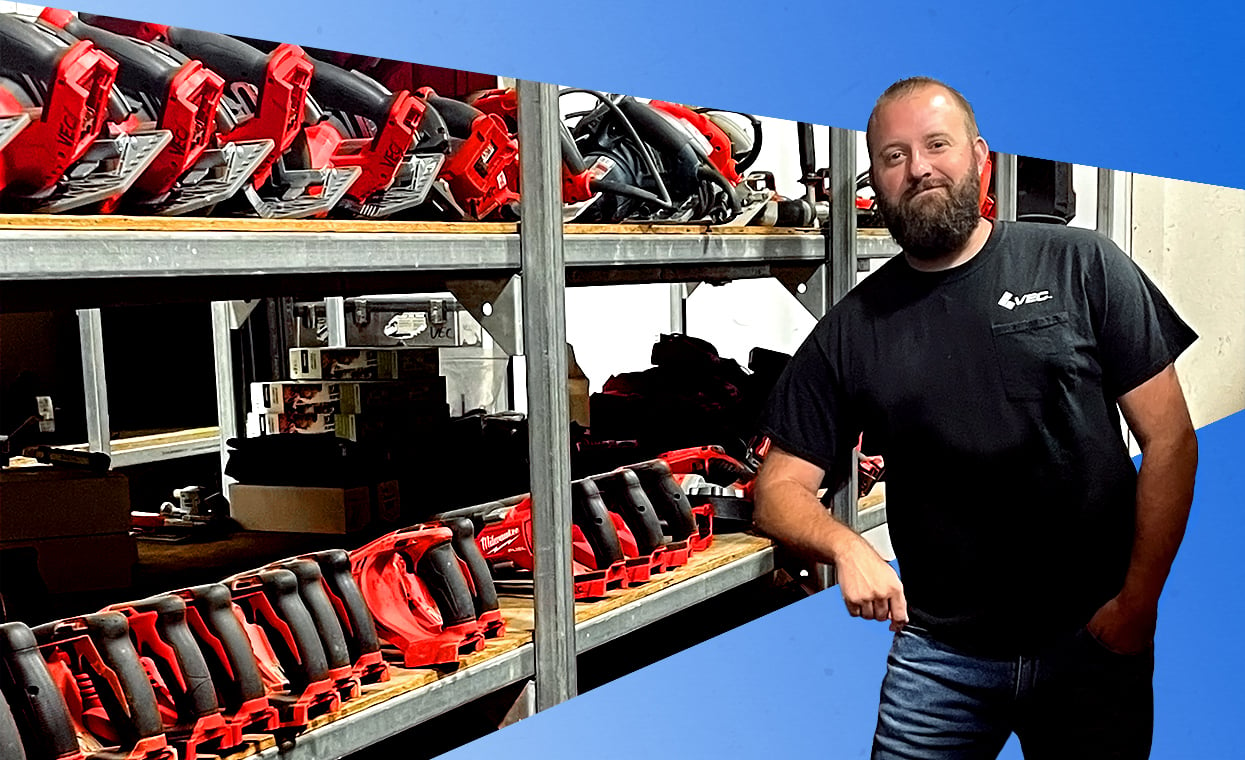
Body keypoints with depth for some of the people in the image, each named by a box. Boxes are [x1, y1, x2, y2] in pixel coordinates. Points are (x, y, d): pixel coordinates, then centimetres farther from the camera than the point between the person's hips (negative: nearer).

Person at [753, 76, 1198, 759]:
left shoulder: (1082, 267, -3)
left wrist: (1138, 601, -9)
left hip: (1093, 645, 0)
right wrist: (846, 546, -20)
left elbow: (1169, 440, -3)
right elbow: (781, 488, 1)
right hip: (939, 655, 1)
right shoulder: (851, 331, 0)